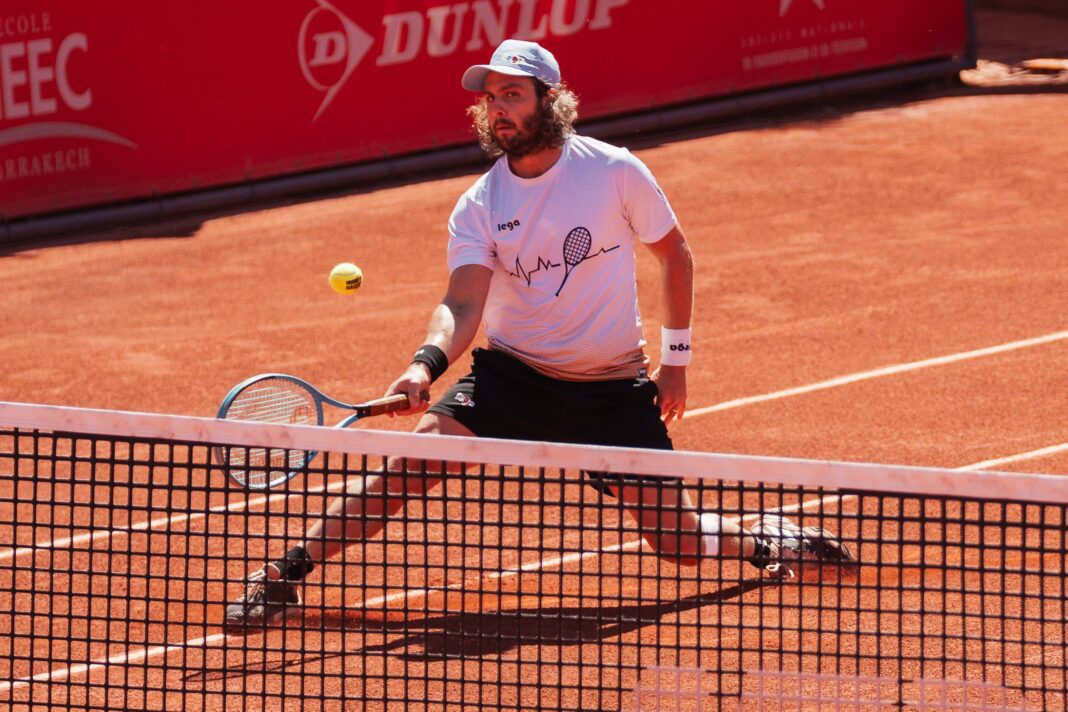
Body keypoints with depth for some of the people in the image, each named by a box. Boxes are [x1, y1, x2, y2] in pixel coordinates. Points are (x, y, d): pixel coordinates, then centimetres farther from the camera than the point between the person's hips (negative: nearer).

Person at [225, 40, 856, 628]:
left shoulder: (616, 172, -8)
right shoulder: (479, 207, -5)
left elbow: (675, 255, 6)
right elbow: (464, 305, -17)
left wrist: (676, 359, 8)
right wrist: (427, 365, -37)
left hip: (615, 386, -1)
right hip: (513, 376, 1)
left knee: (680, 541, -3)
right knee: (413, 462, -22)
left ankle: (768, 538, 31)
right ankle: (283, 576, -17)